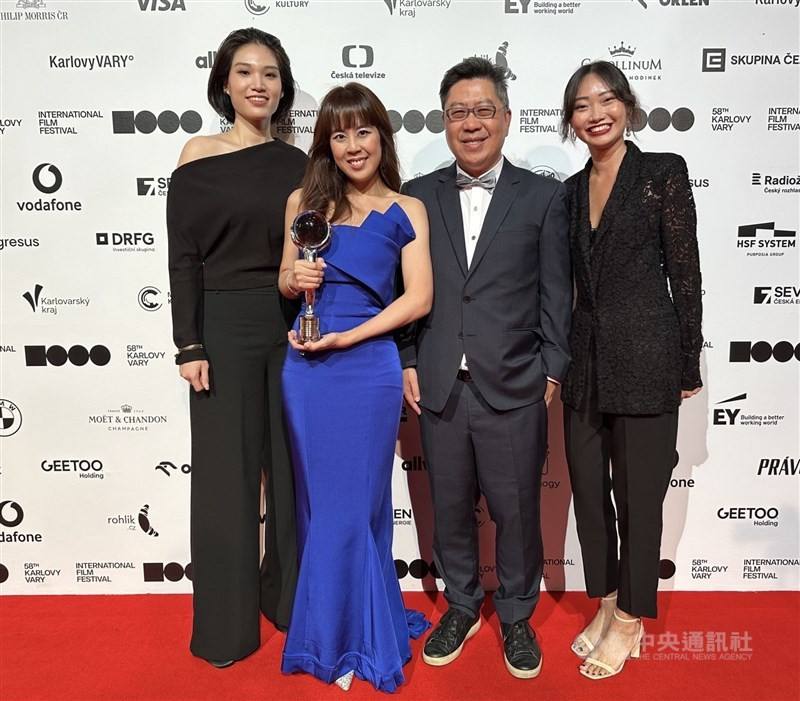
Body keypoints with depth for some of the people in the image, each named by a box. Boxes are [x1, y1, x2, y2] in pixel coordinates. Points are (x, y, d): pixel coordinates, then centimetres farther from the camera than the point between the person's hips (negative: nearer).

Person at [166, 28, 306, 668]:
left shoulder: (298, 165, 8)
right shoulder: (198, 157, 0)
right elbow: (183, 259, -4)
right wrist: (190, 345, -10)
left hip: (292, 329, 3)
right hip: (224, 329, -3)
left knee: (293, 467, 11)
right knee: (227, 473, 5)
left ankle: (290, 599, 32)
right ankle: (227, 625, 23)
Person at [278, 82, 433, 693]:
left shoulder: (406, 212, 2)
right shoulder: (305, 201, 9)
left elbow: (419, 299, -5)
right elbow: (285, 282, 16)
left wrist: (346, 337, -12)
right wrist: (295, 277, -7)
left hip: (369, 367, -2)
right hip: (306, 369, 3)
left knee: (354, 506, 7)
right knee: (319, 504, 13)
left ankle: (353, 641, 30)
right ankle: (332, 636, 35)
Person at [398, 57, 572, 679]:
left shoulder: (544, 196, 2)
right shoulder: (419, 196, 7)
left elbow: (556, 293, 1)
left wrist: (552, 371, -3)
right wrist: (407, 362, 1)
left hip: (514, 388, -1)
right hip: (438, 387, 2)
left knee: (517, 511, 11)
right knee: (451, 507, 16)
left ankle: (517, 616, 35)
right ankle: (461, 607, 39)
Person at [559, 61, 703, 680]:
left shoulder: (663, 172, -2)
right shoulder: (571, 191, 12)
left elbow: (685, 273, -4)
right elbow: (567, 283, 13)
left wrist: (689, 365, -4)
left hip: (646, 358, -5)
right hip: (585, 359, 5)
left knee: (639, 494, 6)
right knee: (589, 490, 12)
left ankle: (630, 621, 26)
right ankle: (607, 606, 32)